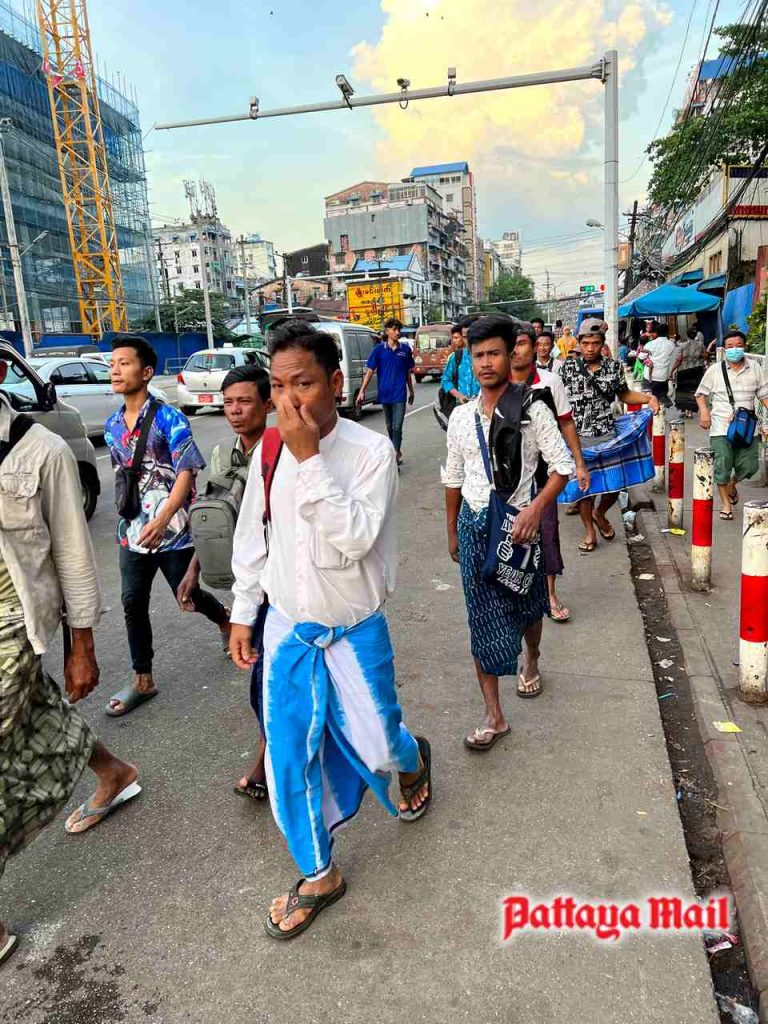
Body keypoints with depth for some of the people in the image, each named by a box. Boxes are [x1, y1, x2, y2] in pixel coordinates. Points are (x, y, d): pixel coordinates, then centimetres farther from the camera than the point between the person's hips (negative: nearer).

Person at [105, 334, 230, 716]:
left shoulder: (169, 419, -13)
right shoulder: (112, 426, 7)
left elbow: (187, 473, -18)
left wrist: (162, 520, -29)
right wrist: (127, 516, 18)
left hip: (170, 528, -5)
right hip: (132, 530, 6)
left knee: (186, 593, 8)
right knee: (133, 603, 5)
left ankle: (225, 620, 40)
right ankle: (142, 681, 18)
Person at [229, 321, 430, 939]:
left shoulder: (371, 450, -19)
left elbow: (357, 538, -31)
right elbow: (253, 537, 6)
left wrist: (310, 459, -33)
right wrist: (243, 614, 9)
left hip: (355, 632, -3)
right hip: (287, 629, 4)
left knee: (376, 748, 11)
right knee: (289, 760, 8)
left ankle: (413, 759, 51)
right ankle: (319, 875, 32)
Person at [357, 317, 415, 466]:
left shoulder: (405, 350, 3)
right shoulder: (379, 349, -1)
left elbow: (408, 373, 13)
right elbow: (370, 371, -2)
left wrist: (411, 391, 18)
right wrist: (362, 391, -9)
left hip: (399, 394, -1)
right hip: (385, 394, 1)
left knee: (397, 426, -10)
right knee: (390, 426, 14)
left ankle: (395, 455, -10)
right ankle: (397, 452, 30)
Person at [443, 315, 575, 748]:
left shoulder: (532, 410, -9)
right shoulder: (462, 416, 3)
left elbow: (563, 466, -9)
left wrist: (535, 509, -22)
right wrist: (453, 531, 15)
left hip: (518, 521, -2)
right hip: (475, 523, 2)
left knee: (526, 605, 18)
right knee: (483, 617, 2)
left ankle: (532, 660, 53)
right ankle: (494, 715, 11)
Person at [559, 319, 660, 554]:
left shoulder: (614, 367, 2)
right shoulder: (568, 367, -2)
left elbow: (624, 395, 14)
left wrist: (649, 398, -1)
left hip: (607, 434, 2)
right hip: (578, 436, -1)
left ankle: (599, 514, 35)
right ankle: (589, 532, 23)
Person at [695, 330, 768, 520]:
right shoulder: (715, 370, 2)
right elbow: (701, 393, 9)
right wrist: (704, 410, -8)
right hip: (721, 427, -2)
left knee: (749, 466, 3)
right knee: (722, 466, -3)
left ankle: (732, 484, 38)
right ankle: (726, 503, 15)